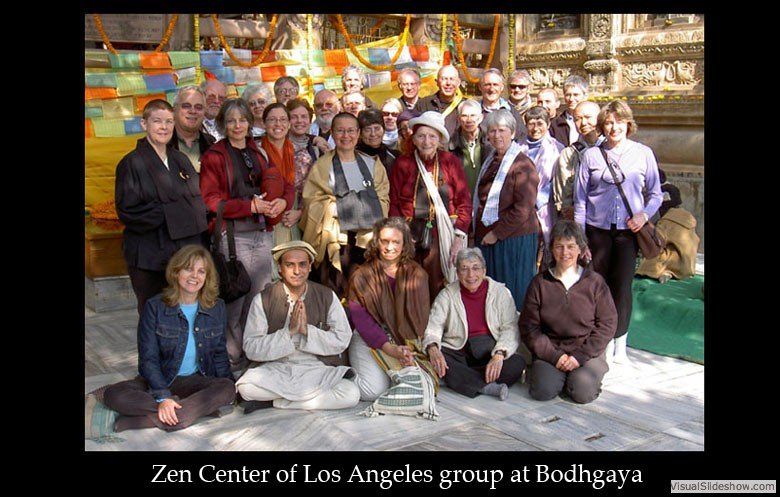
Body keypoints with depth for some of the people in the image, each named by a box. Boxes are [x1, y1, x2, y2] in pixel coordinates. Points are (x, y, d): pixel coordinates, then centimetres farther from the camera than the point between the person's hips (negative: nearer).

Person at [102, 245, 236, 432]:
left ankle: (146, 419, -29)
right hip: (160, 380, -1)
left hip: (198, 381, 1)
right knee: (114, 395, -29)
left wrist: (227, 386, -4)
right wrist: (163, 397, -22)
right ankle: (202, 407, -29)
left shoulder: (217, 307, 4)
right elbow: (148, 359, -8)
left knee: (227, 389, -31)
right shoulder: (155, 307, -4)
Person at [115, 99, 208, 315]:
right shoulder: (132, 163, -4)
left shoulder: (181, 160, 14)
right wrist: (169, 214, -15)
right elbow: (127, 211, -10)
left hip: (186, 253, 5)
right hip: (150, 256, -5)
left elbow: (198, 199, 17)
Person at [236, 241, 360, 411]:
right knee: (246, 386, -31)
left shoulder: (327, 296, 3)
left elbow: (342, 341, -2)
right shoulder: (263, 300, -1)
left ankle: (273, 401, -12)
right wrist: (289, 331, -18)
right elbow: (251, 349, -8)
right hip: (276, 370, -2)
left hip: (318, 369, 2)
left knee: (351, 394, -27)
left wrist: (307, 330, -15)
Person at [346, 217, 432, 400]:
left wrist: (408, 348, -15)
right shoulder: (361, 276, -2)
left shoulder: (416, 274, 6)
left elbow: (422, 315, 2)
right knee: (375, 390, -22)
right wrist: (390, 349, -20)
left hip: (406, 342, 3)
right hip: (368, 340, -2)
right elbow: (361, 320, -9)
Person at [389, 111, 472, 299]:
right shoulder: (403, 163, 5)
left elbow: (464, 202, 1)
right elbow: (394, 203, 5)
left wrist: (459, 238, -7)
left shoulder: (451, 162, 3)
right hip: (411, 236, 1)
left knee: (438, 290, -1)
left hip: (443, 236, -1)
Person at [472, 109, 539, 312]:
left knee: (513, 289, 2)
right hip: (486, 238, 7)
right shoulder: (490, 162, 14)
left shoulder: (522, 164, -11)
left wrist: (497, 233, -14)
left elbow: (523, 209, -17)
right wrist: (479, 232, 13)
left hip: (514, 239, -7)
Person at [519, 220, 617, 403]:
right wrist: (554, 356, -10)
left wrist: (580, 356, -10)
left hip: (587, 352, 0)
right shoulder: (540, 282, 3)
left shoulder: (594, 281, 1)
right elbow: (528, 326, 1)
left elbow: (607, 324, -1)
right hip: (550, 352, 0)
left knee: (583, 392, -23)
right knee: (543, 391, -23)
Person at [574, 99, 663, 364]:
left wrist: (644, 214, -10)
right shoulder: (591, 155, 3)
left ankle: (618, 344, 14)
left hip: (628, 231, 0)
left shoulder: (643, 153, 4)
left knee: (622, 287, 0)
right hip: (597, 231, 1)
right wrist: (580, 238, 0)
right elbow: (580, 199, 4)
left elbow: (655, 193, 10)